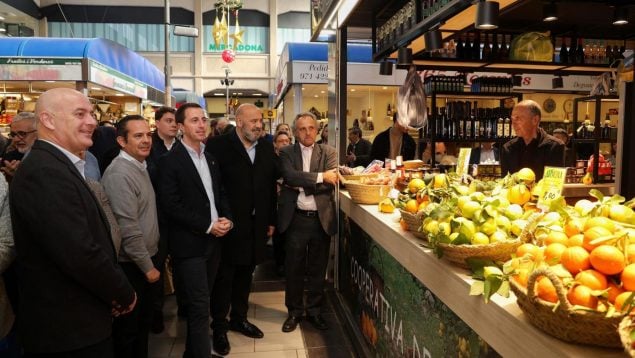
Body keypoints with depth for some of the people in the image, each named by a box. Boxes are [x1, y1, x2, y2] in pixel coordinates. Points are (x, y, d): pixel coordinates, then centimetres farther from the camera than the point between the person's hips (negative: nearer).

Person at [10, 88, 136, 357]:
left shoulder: (55, 166, 10)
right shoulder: (44, 172, -23)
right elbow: (80, 254, -29)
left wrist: (115, 292, 2)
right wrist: (124, 294, -14)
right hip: (70, 329, -9)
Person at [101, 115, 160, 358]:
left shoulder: (141, 167, 8)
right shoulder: (120, 174, -22)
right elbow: (127, 228, -25)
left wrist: (151, 260, 13)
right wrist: (148, 266, -16)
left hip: (145, 259, 9)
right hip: (131, 264, -9)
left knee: (144, 320, 22)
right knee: (128, 328, 10)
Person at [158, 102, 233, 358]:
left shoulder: (210, 159, 13)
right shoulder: (170, 161, -10)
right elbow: (170, 206, -17)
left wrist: (227, 219, -3)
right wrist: (207, 226, -17)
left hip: (213, 241, 7)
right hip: (189, 244, -7)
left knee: (200, 304, 17)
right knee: (199, 307, -4)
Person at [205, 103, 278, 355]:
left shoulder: (266, 147, 5)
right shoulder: (219, 145, -12)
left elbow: (271, 186, 8)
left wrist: (271, 220, 9)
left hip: (256, 225, 5)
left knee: (245, 274, 18)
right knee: (224, 276, 9)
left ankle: (239, 318, 36)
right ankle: (219, 326, 26)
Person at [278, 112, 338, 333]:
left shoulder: (328, 152, 5)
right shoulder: (287, 153, 3)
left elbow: (332, 182, -9)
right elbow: (290, 176, -15)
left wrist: (302, 185, -14)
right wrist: (320, 177, -18)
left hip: (321, 219, 1)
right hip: (295, 218, -1)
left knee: (318, 269, 11)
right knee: (294, 269, 9)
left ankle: (314, 311, 28)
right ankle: (294, 311, 26)